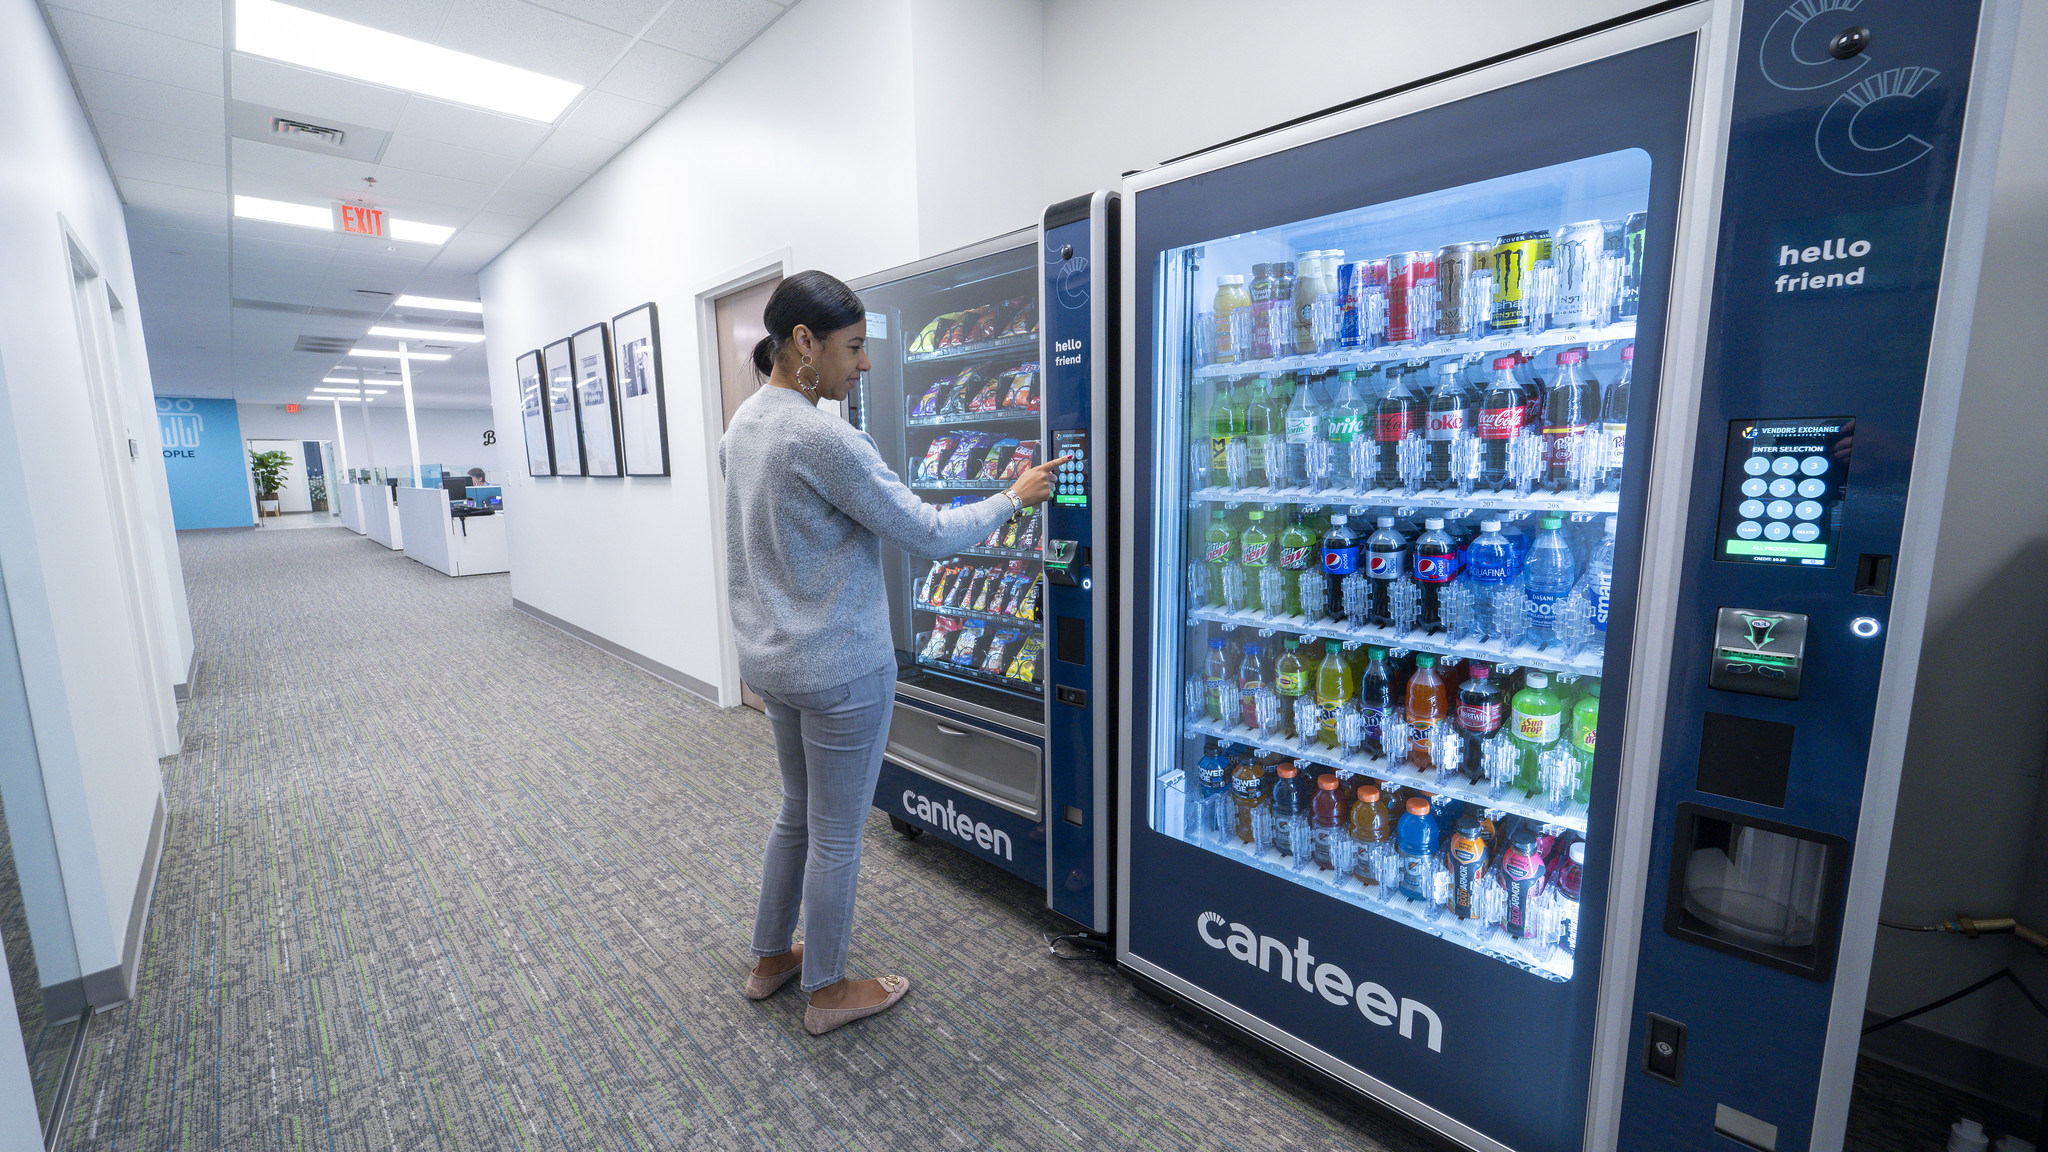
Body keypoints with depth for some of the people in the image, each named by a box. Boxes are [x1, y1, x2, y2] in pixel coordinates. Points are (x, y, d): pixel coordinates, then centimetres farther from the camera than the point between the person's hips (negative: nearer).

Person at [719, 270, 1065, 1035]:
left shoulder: (743, 426, 6)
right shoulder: (823, 439, -24)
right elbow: (928, 533, -20)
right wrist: (1015, 496, -6)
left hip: (769, 660, 9)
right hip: (840, 670, -9)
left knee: (797, 811, 25)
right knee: (837, 835, 10)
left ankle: (770, 959, 43)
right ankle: (828, 992, 31)